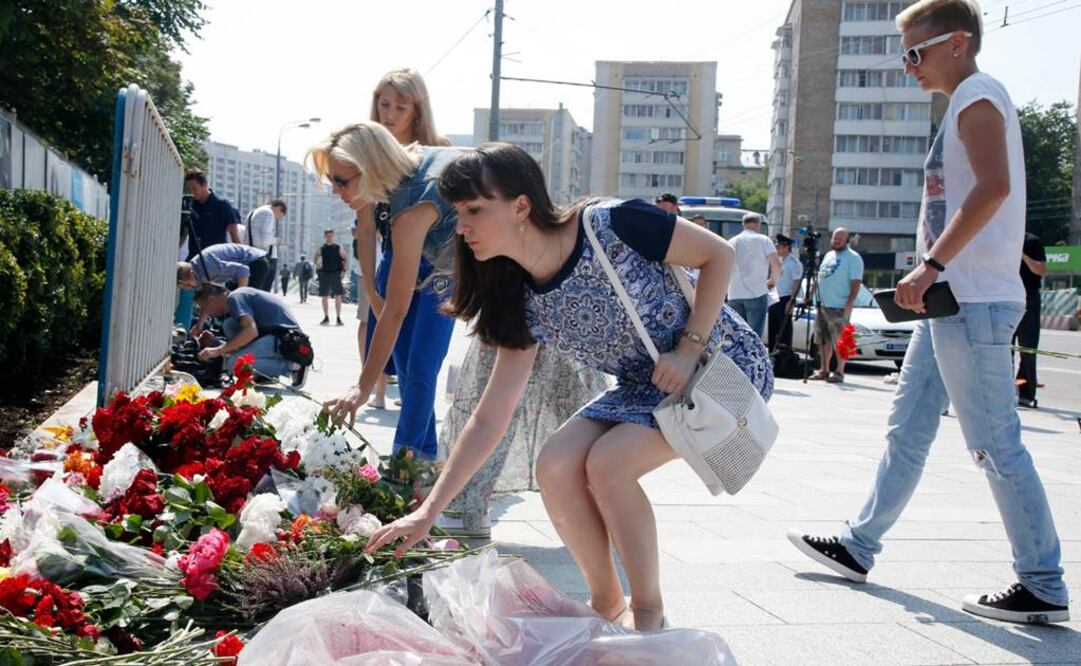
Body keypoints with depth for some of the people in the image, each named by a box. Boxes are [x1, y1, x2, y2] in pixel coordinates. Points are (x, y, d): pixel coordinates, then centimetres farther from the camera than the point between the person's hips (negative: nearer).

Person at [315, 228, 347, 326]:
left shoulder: (338, 248, 3)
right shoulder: (321, 249, 8)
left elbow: (346, 259, 6)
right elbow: (316, 260, 15)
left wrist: (343, 270, -5)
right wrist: (317, 264, -6)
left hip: (336, 274, -2)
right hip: (324, 274, 2)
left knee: (338, 296, -7)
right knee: (324, 297, 4)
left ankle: (338, 318, -2)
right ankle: (326, 318, 15)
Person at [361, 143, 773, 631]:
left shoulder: (609, 226, -25)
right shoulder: (524, 302, -7)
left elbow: (719, 254, -14)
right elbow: (488, 420, -5)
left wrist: (689, 349, -23)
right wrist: (428, 512, -9)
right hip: (644, 389, 6)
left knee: (608, 462, -25)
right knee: (555, 466, -16)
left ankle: (649, 613, -4)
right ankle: (605, 601, 7)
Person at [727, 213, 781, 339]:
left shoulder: (732, 242, 13)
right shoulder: (763, 240, 0)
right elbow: (776, 264, -10)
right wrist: (772, 280, 7)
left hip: (734, 296, 4)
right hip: (756, 294, -4)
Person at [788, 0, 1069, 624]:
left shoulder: (977, 93, -9)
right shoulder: (971, 103, 21)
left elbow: (994, 186, -23)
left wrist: (931, 263, -25)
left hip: (974, 301, -11)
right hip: (954, 300, 11)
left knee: (995, 443, -6)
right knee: (908, 429, 14)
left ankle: (1044, 587, 2)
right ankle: (859, 547, 24)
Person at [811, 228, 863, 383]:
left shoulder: (853, 258, -5)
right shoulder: (828, 255, 19)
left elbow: (856, 282, -12)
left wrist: (849, 304, -20)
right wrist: (816, 299, 17)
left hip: (839, 307, -8)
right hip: (822, 305, 8)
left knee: (840, 341, -7)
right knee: (823, 341, 11)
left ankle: (839, 373, -3)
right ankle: (824, 371, 18)